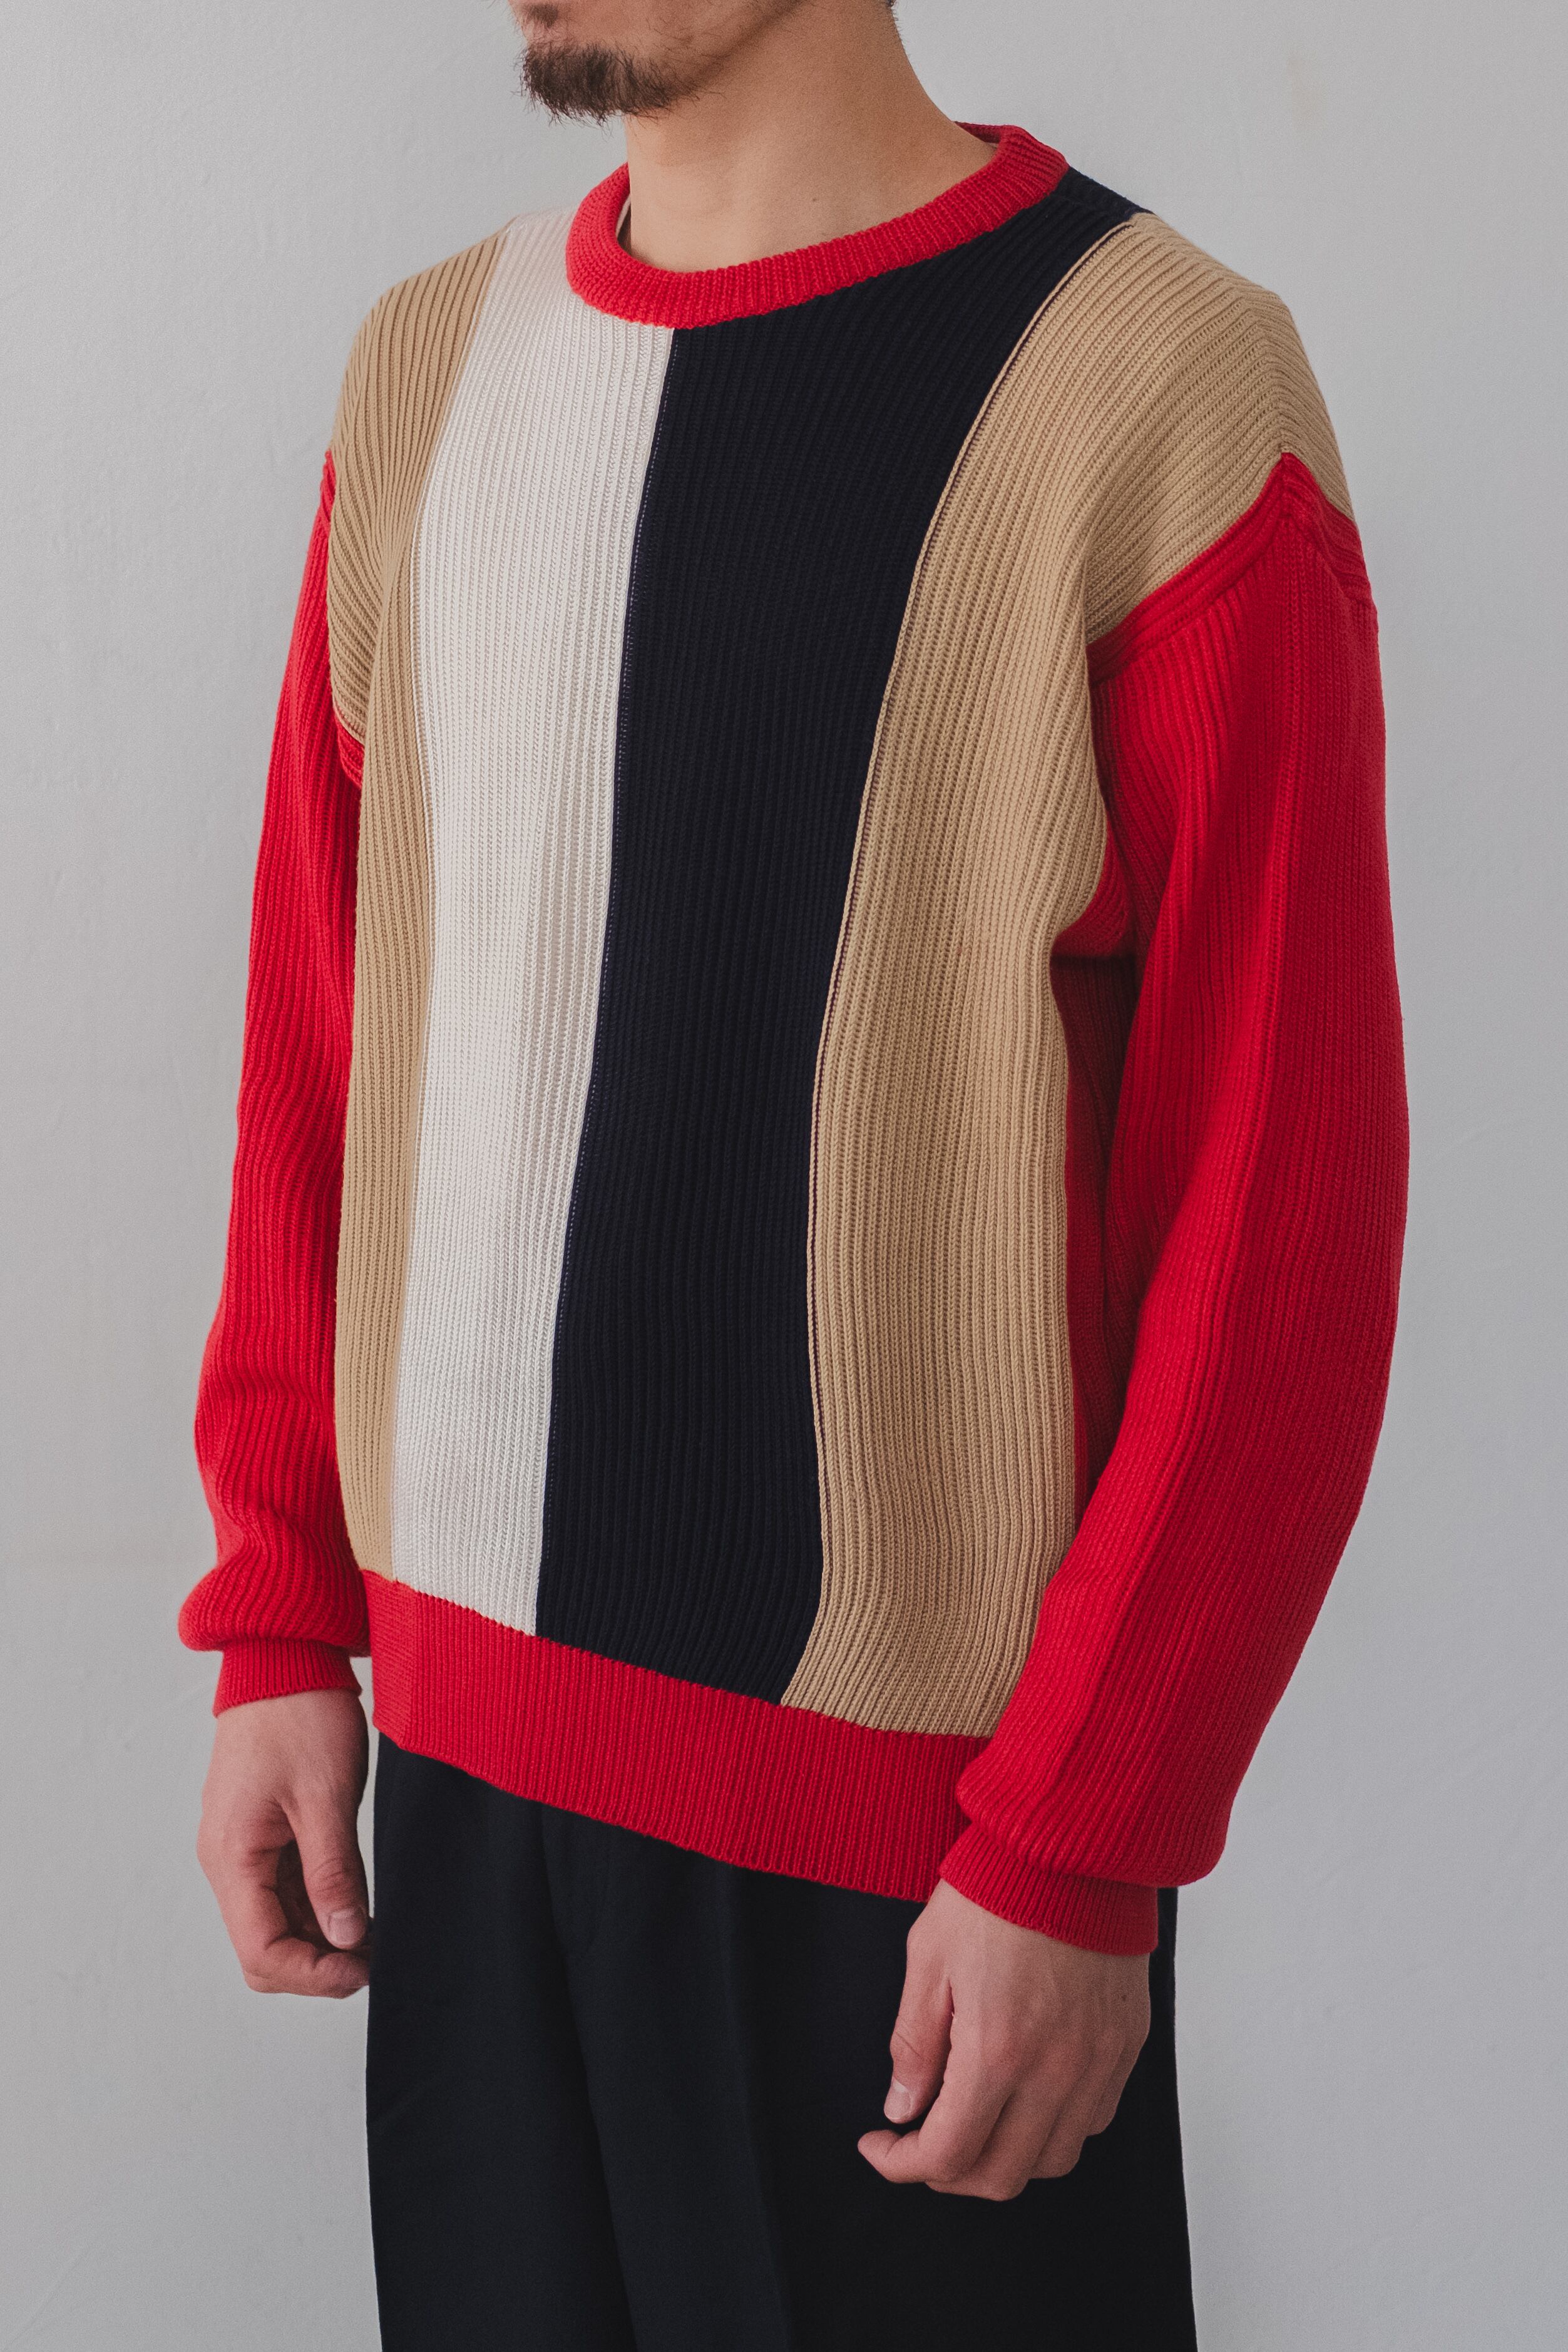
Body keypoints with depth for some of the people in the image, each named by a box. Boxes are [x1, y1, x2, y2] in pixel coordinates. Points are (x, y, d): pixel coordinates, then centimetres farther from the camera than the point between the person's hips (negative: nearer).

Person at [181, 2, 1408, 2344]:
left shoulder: (1160, 394, -13)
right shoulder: (427, 370, 6)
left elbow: (1281, 1214, -13)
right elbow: (319, 1056, 11)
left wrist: (1079, 1856, -12)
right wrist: (280, 1620, 8)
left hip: (911, 1809, -5)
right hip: (456, 1733, 5)